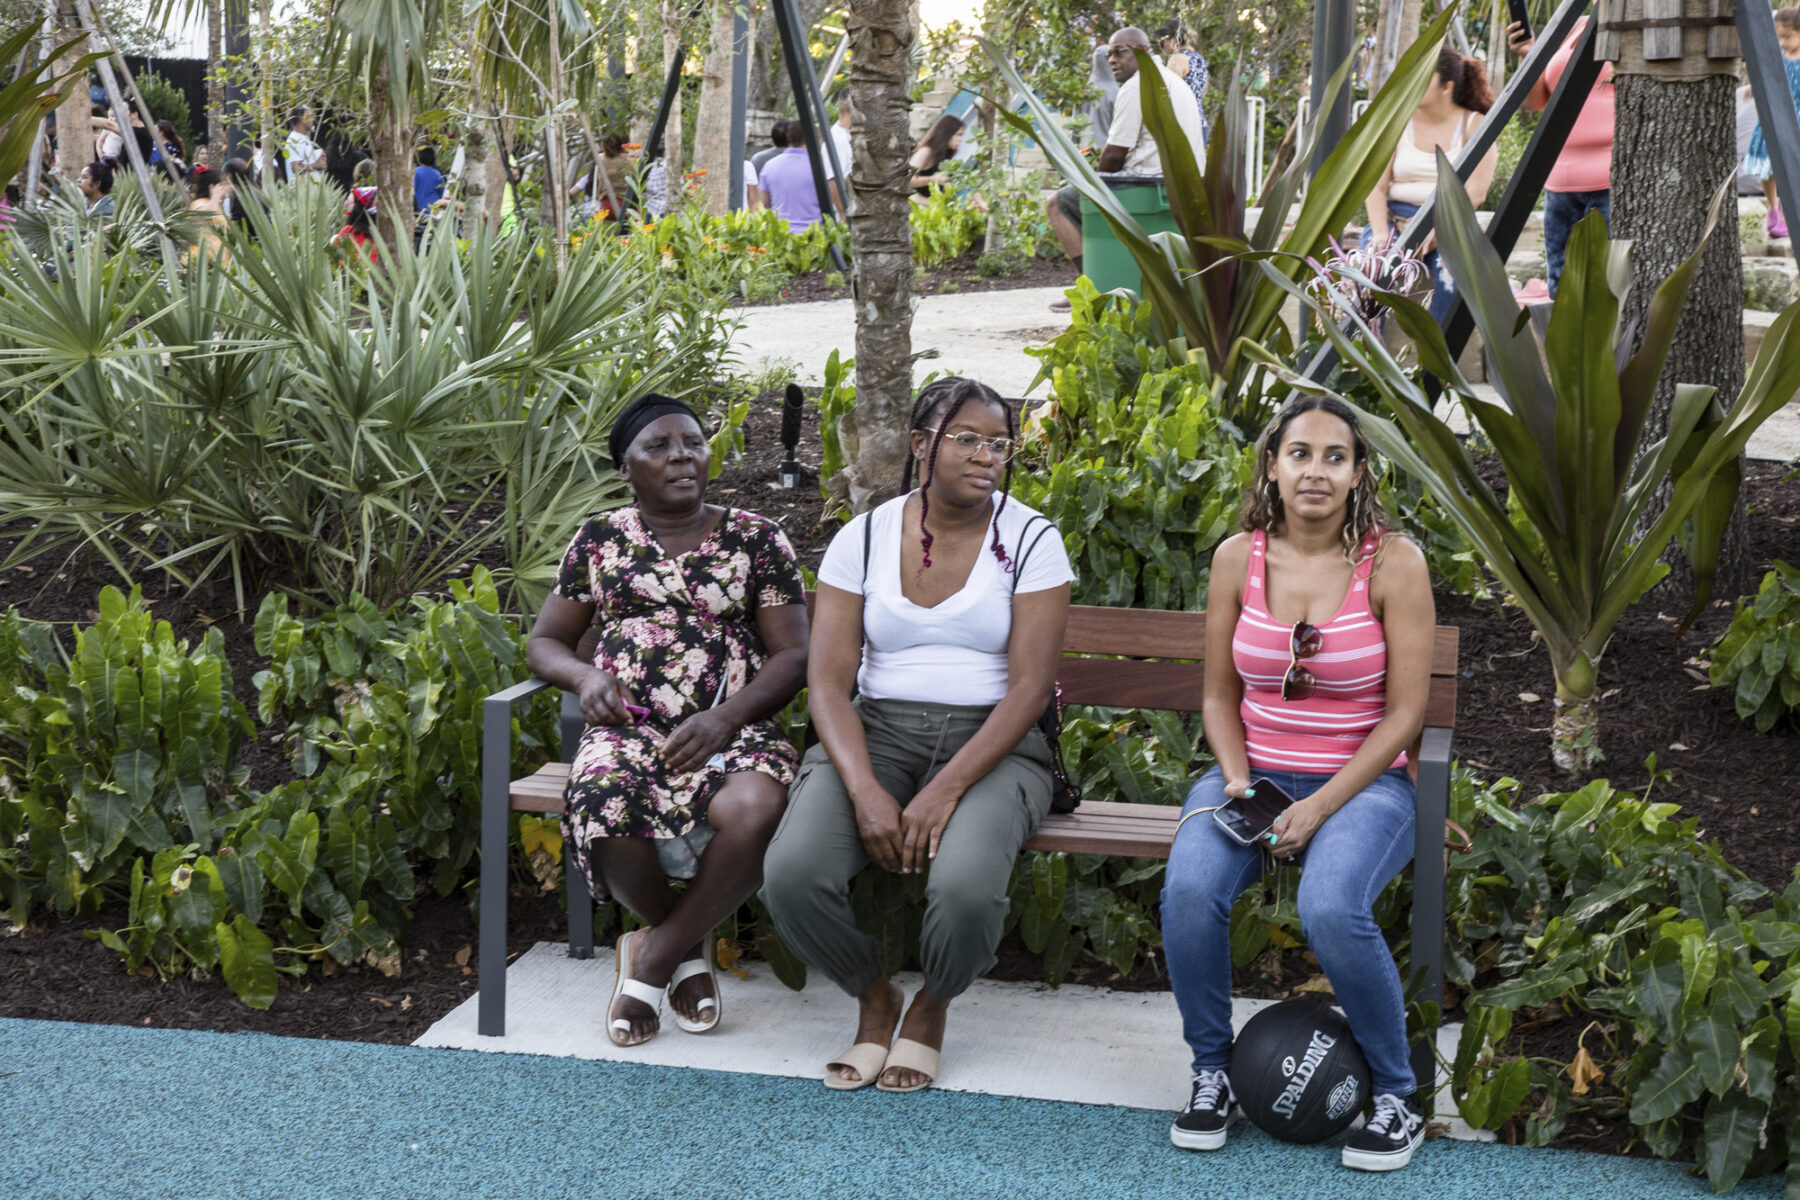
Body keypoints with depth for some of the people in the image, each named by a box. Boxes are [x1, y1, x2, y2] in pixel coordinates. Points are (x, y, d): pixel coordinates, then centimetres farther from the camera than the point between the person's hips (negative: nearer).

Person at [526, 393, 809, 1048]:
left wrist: (724, 719, -12)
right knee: (605, 813, -36)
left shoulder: (757, 539, 10)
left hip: (734, 727, -1)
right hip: (629, 726, 1)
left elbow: (792, 656, 5)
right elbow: (544, 642, 21)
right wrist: (585, 676, -4)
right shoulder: (599, 541, 15)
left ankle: (655, 953, -11)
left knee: (752, 809, -37)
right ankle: (687, 945, -3)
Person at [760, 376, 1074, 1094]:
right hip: (876, 735, 2)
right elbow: (828, 682, -2)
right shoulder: (863, 539, 3)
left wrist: (945, 791, -20)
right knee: (792, 872, -26)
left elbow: (1031, 686, -9)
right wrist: (865, 791, -20)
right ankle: (874, 999, 5)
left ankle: (931, 1009, 2)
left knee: (966, 884, -34)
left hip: (990, 743, -2)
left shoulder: (1030, 539, -2)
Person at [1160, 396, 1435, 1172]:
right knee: (1189, 890, -28)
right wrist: (1238, 782, -7)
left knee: (1330, 908, -33)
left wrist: (1319, 806, -15)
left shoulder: (1393, 563, -7)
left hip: (1363, 782, -3)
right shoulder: (1238, 558, 2)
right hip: (1254, 773, 3)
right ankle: (1211, 1072, -4)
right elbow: (1220, 694, 11)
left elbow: (1404, 713, -7)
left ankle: (1397, 1095, -8)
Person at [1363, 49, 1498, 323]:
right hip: (1395, 218, 2)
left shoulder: (1475, 126, 4)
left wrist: (1435, 230, -21)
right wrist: (1381, 234, -15)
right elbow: (1377, 186, 4)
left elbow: (1475, 193, -7)